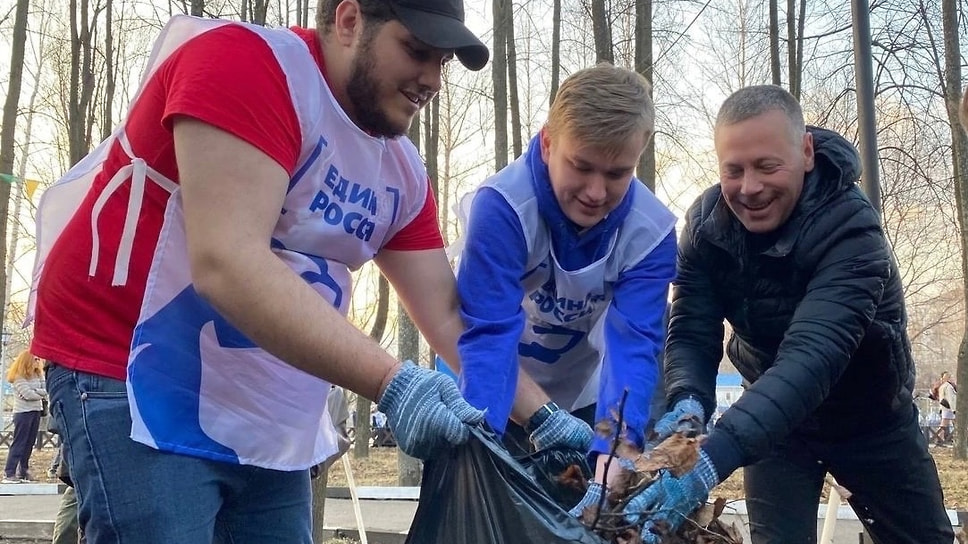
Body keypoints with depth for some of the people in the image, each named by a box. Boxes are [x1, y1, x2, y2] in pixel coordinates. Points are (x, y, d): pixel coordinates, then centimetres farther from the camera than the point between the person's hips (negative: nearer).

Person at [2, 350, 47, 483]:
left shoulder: (38, 375, 11)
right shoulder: (19, 377, -11)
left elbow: (46, 390, 2)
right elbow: (28, 394, -19)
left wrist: (35, 392, -15)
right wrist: (41, 394, -3)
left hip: (36, 412, 7)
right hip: (23, 412, -7)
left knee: (29, 443, 9)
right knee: (18, 443, -8)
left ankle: (23, 471, 15)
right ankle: (9, 474, -8)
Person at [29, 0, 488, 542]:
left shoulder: (402, 172, 5)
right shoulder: (249, 60, -18)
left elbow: (447, 316, 7)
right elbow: (226, 264, -30)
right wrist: (391, 383, -33)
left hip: (265, 416, 8)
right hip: (136, 378, -7)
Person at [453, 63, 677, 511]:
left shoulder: (652, 232, -21)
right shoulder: (502, 205, -30)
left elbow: (634, 346, -29)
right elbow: (488, 336, -34)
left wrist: (613, 456, -45)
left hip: (583, 400, 3)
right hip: (502, 400, -2)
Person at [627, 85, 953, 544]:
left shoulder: (850, 228, -33)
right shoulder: (706, 222, -18)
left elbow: (813, 355, -46)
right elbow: (691, 334, -19)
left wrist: (713, 459, -60)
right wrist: (688, 405, -43)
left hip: (870, 416, -2)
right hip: (774, 413, 2)